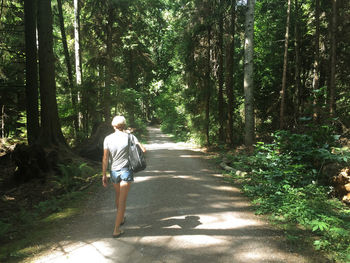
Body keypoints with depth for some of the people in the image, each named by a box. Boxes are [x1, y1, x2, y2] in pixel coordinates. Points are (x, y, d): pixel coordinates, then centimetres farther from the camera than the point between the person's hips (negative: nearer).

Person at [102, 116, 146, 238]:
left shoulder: (108, 139, -4)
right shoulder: (130, 137, -8)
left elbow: (105, 158, -5)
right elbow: (143, 150, -12)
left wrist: (104, 175, 1)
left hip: (114, 172, 3)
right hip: (126, 171, -3)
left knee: (118, 195, 25)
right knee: (122, 200, 1)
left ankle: (121, 218, 46)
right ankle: (116, 230, 1)